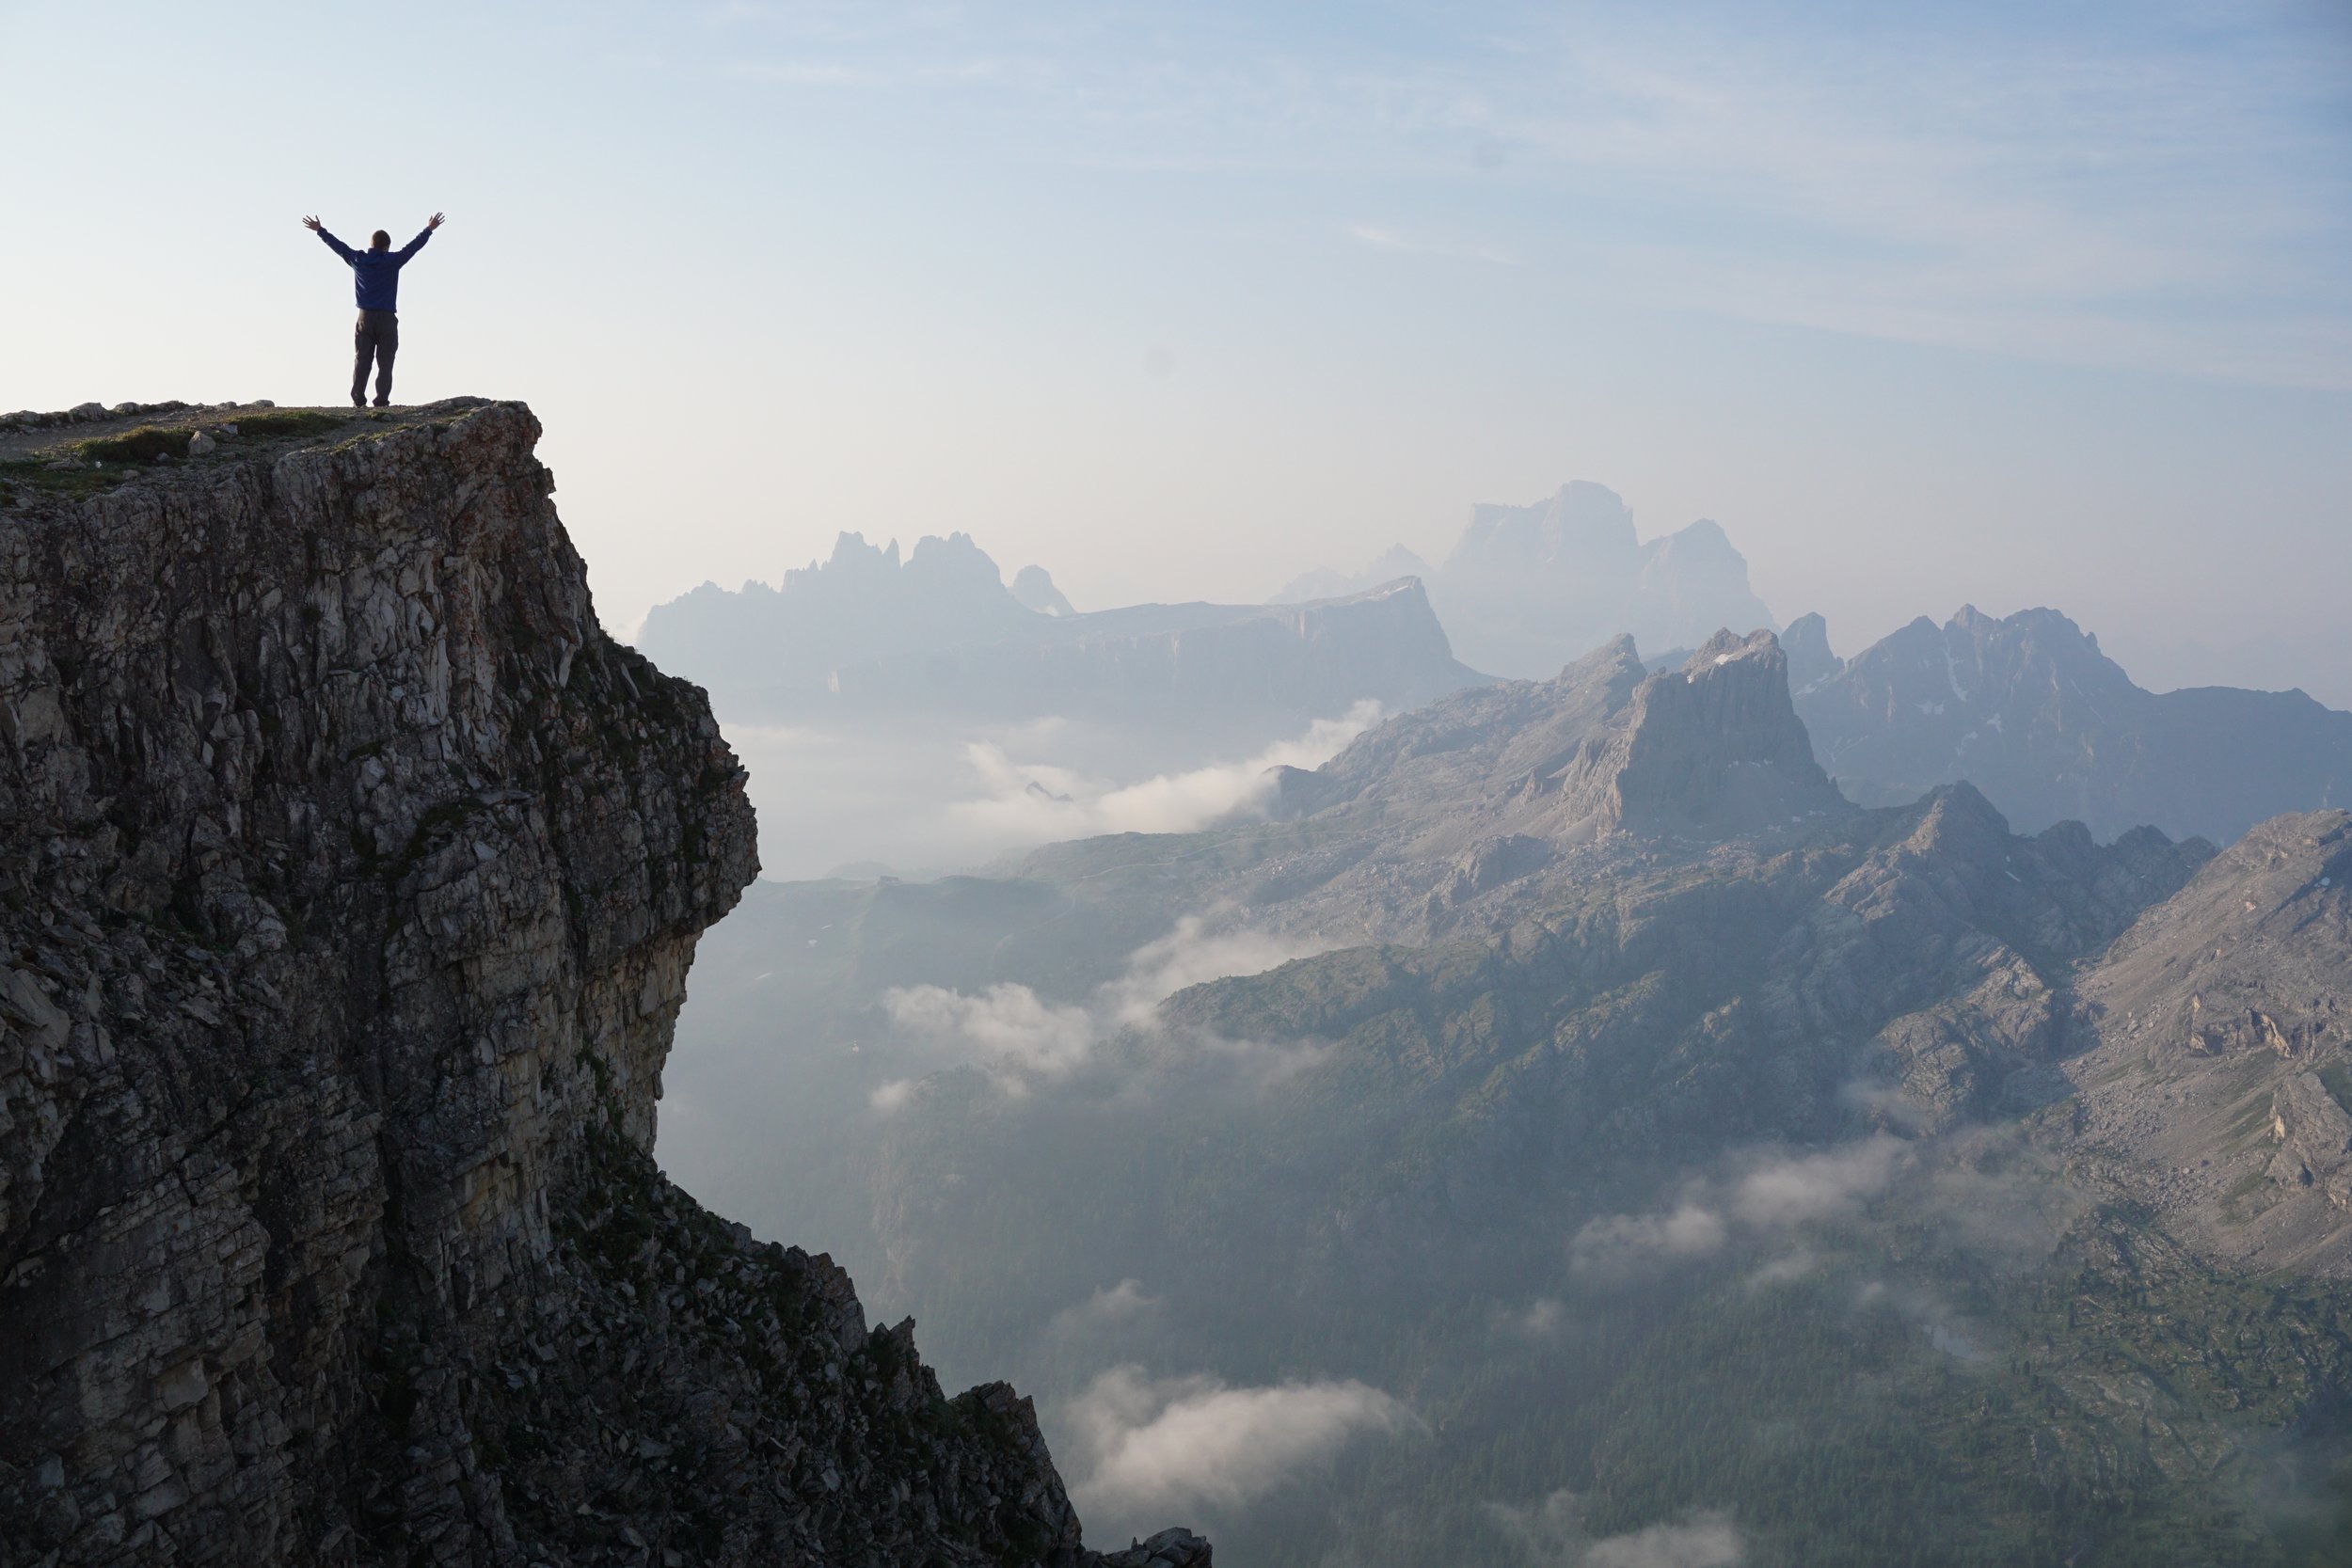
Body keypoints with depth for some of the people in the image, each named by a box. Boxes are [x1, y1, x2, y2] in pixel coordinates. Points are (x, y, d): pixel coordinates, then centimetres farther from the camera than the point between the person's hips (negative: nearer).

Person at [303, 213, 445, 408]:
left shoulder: (357, 260, 5)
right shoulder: (392, 260, -4)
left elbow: (337, 245, 18)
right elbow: (413, 246, 3)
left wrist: (319, 230, 33)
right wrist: (429, 229, 14)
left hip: (365, 318, 3)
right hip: (387, 319, -3)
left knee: (361, 361, 5)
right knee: (385, 363, -3)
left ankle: (358, 400, -2)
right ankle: (381, 401, -10)